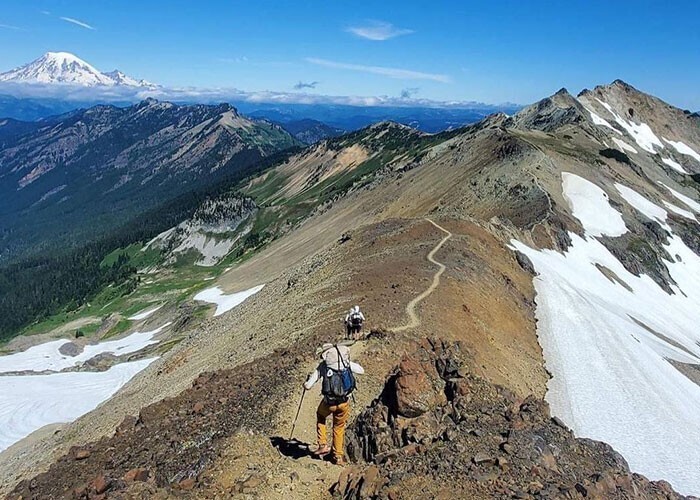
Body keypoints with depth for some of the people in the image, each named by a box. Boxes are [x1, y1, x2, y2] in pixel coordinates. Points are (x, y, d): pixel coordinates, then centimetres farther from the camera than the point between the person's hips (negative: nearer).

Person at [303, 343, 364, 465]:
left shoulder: (322, 365, 2)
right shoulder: (346, 361, 6)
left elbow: (308, 386, 1)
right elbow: (361, 370, 20)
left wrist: (308, 379, 24)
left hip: (329, 402, -1)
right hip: (344, 403, 2)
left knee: (320, 416, 32)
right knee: (339, 427, 25)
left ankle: (323, 445, 25)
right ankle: (338, 456, 32)